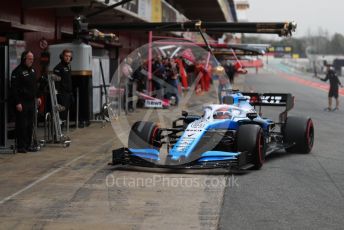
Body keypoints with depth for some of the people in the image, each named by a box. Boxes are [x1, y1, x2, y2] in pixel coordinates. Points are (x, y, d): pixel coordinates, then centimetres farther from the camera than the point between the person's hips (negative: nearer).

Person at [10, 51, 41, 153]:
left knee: (30, 125, 9)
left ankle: (28, 145, 17)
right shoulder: (17, 71, -12)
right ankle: (21, 146, 2)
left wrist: (37, 97, 18)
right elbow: (14, 89, -15)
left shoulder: (32, 70, 14)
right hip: (22, 103, -8)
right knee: (22, 125, -4)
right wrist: (17, 103, -19)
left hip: (31, 102, 8)